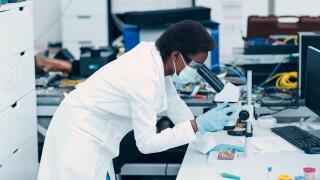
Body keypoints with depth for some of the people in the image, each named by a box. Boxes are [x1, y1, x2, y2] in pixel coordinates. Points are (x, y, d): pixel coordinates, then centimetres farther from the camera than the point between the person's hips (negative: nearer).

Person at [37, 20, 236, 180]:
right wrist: (198, 125, -28)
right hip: (79, 136, -9)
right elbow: (147, 143, -27)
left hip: (89, 132, 9)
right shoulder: (145, 79, -30)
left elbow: (173, 103, 8)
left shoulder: (154, 53, -5)